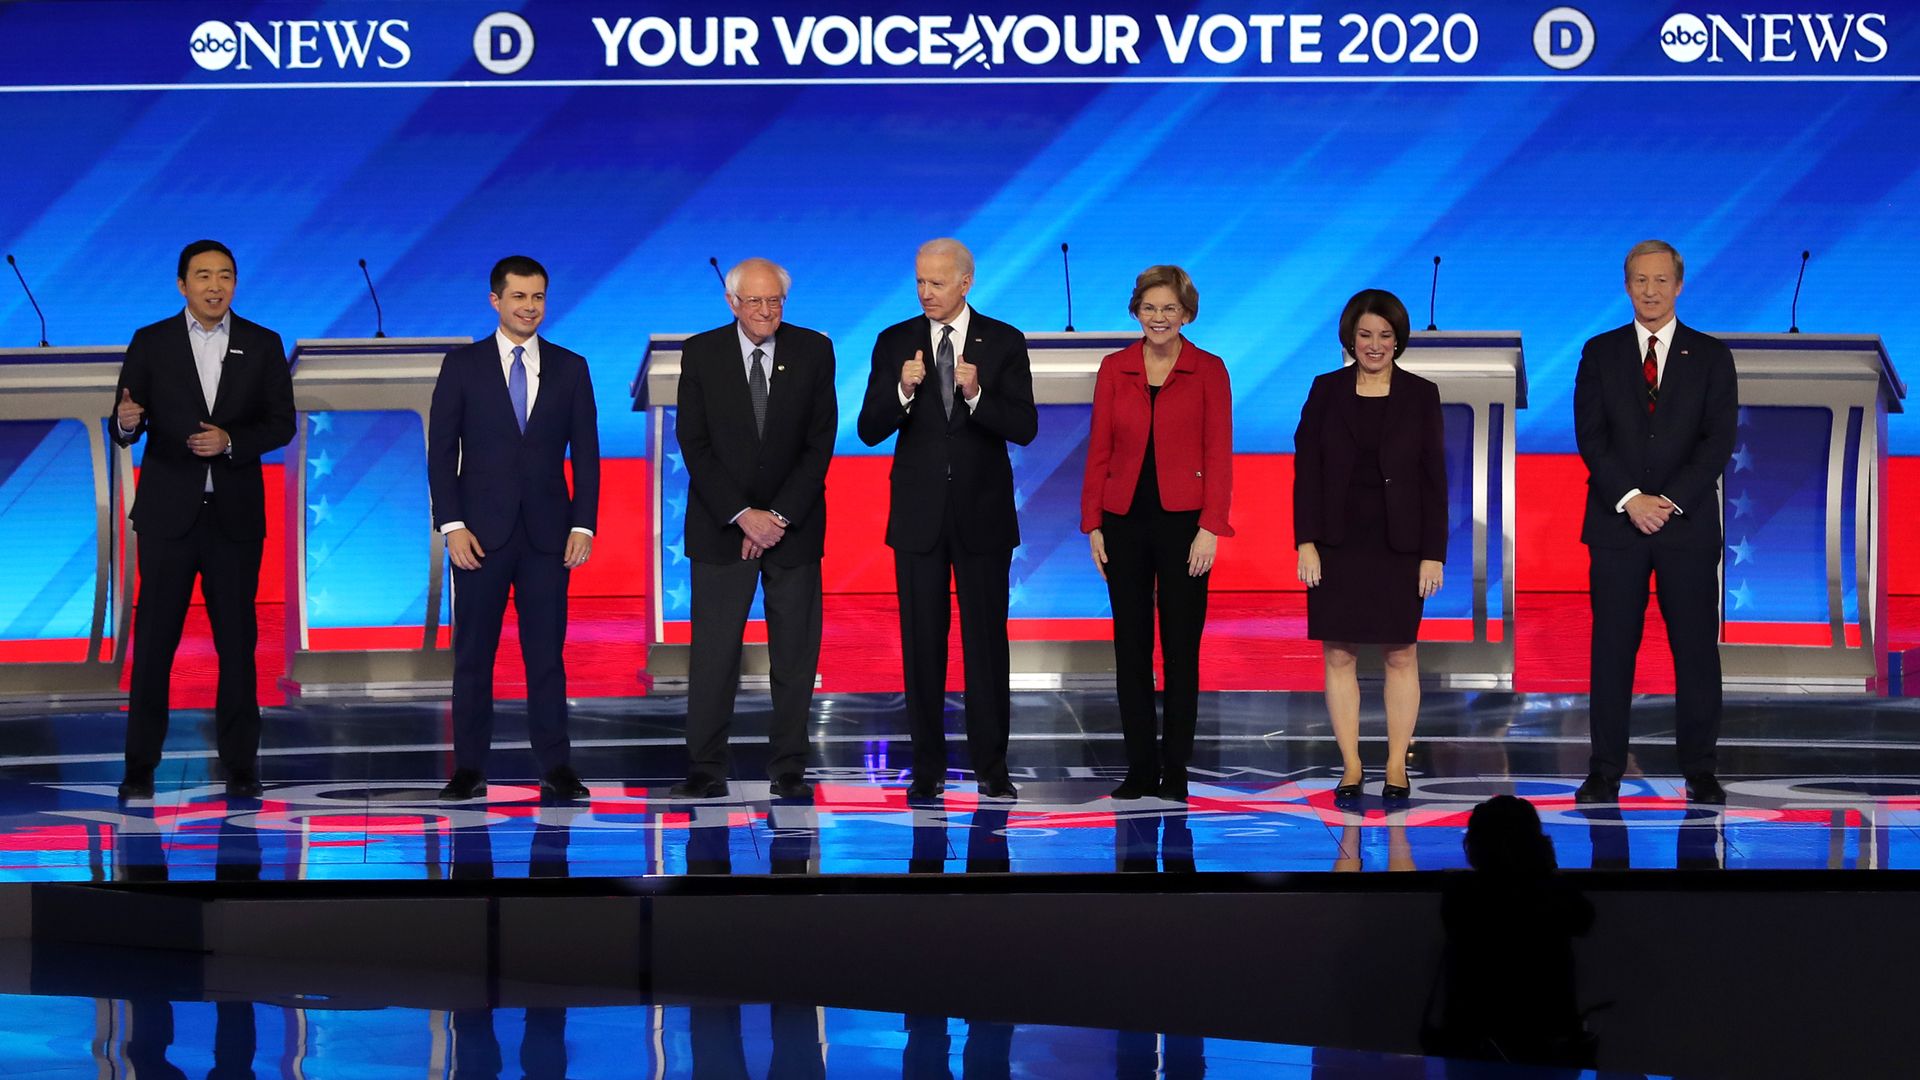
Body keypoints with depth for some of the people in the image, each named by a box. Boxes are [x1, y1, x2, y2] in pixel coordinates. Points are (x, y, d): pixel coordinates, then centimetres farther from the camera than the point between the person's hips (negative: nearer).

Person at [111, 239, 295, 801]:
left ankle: (239, 762, 11)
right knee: (153, 639, 0)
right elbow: (126, 426, 0)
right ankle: (141, 764, 6)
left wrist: (231, 441, -15)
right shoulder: (150, 343, 2)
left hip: (235, 514, 1)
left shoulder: (263, 346, 4)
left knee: (237, 640, 4)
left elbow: (281, 423, 2)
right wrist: (127, 422, -24)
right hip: (168, 512, -1)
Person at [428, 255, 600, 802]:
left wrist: (583, 526, -2)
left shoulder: (570, 368, 7)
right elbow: (441, 450, 1)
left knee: (546, 651, 2)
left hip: (547, 532, 1)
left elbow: (585, 453, 7)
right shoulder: (462, 365, 3)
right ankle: (469, 768, 7)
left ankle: (555, 767, 6)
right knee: (472, 653, 2)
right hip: (481, 530, -1)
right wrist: (452, 525, -8)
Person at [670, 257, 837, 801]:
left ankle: (789, 771, 8)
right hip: (721, 528, -1)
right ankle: (705, 771, 2)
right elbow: (694, 445, -3)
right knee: (713, 653, -3)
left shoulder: (814, 351, 1)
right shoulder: (701, 353, 0)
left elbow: (820, 444, -1)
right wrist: (743, 515, -11)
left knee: (795, 654, 2)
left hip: (794, 526, 1)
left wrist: (778, 517, -9)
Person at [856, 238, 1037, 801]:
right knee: (922, 642, 4)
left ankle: (992, 765, 7)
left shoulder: (1004, 342, -1)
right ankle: (927, 765, 10)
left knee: (987, 639, 2)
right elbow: (870, 431, -2)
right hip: (918, 515, 1)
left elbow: (1024, 428, -7)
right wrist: (903, 391, -20)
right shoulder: (894, 342, 3)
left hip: (983, 513, -1)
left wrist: (976, 395, -23)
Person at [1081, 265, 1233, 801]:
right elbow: (1099, 451, 7)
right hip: (1125, 521, 2)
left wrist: (1210, 528, -11)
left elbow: (1219, 453, -3)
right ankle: (1140, 770, 11)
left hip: (1183, 521, -2)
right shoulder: (1114, 369, 6)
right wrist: (1093, 524, 2)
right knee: (1130, 649, 4)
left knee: (1181, 648, 2)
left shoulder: (1208, 370, 0)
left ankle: (1175, 772, 9)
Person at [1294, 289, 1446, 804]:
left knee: (1401, 655, 3)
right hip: (1338, 543, 1)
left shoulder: (1421, 394, 3)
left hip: (1398, 544, -1)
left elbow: (1434, 477, 1)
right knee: (1339, 655, 1)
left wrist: (1434, 552, -4)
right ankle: (1351, 767, 9)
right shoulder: (1326, 391, 4)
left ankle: (1397, 766, 10)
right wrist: (1305, 542, -6)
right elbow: (1305, 468, 3)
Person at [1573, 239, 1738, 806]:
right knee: (1612, 648, 1)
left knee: (1696, 648, 2)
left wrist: (1670, 501, -13)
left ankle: (1699, 769, 8)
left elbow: (1719, 439, -2)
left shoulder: (1710, 355, 6)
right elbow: (1590, 435, 0)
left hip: (1689, 523, 0)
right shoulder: (1600, 352, 8)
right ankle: (1605, 769, 5)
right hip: (1616, 522, 0)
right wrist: (1631, 499, -12)